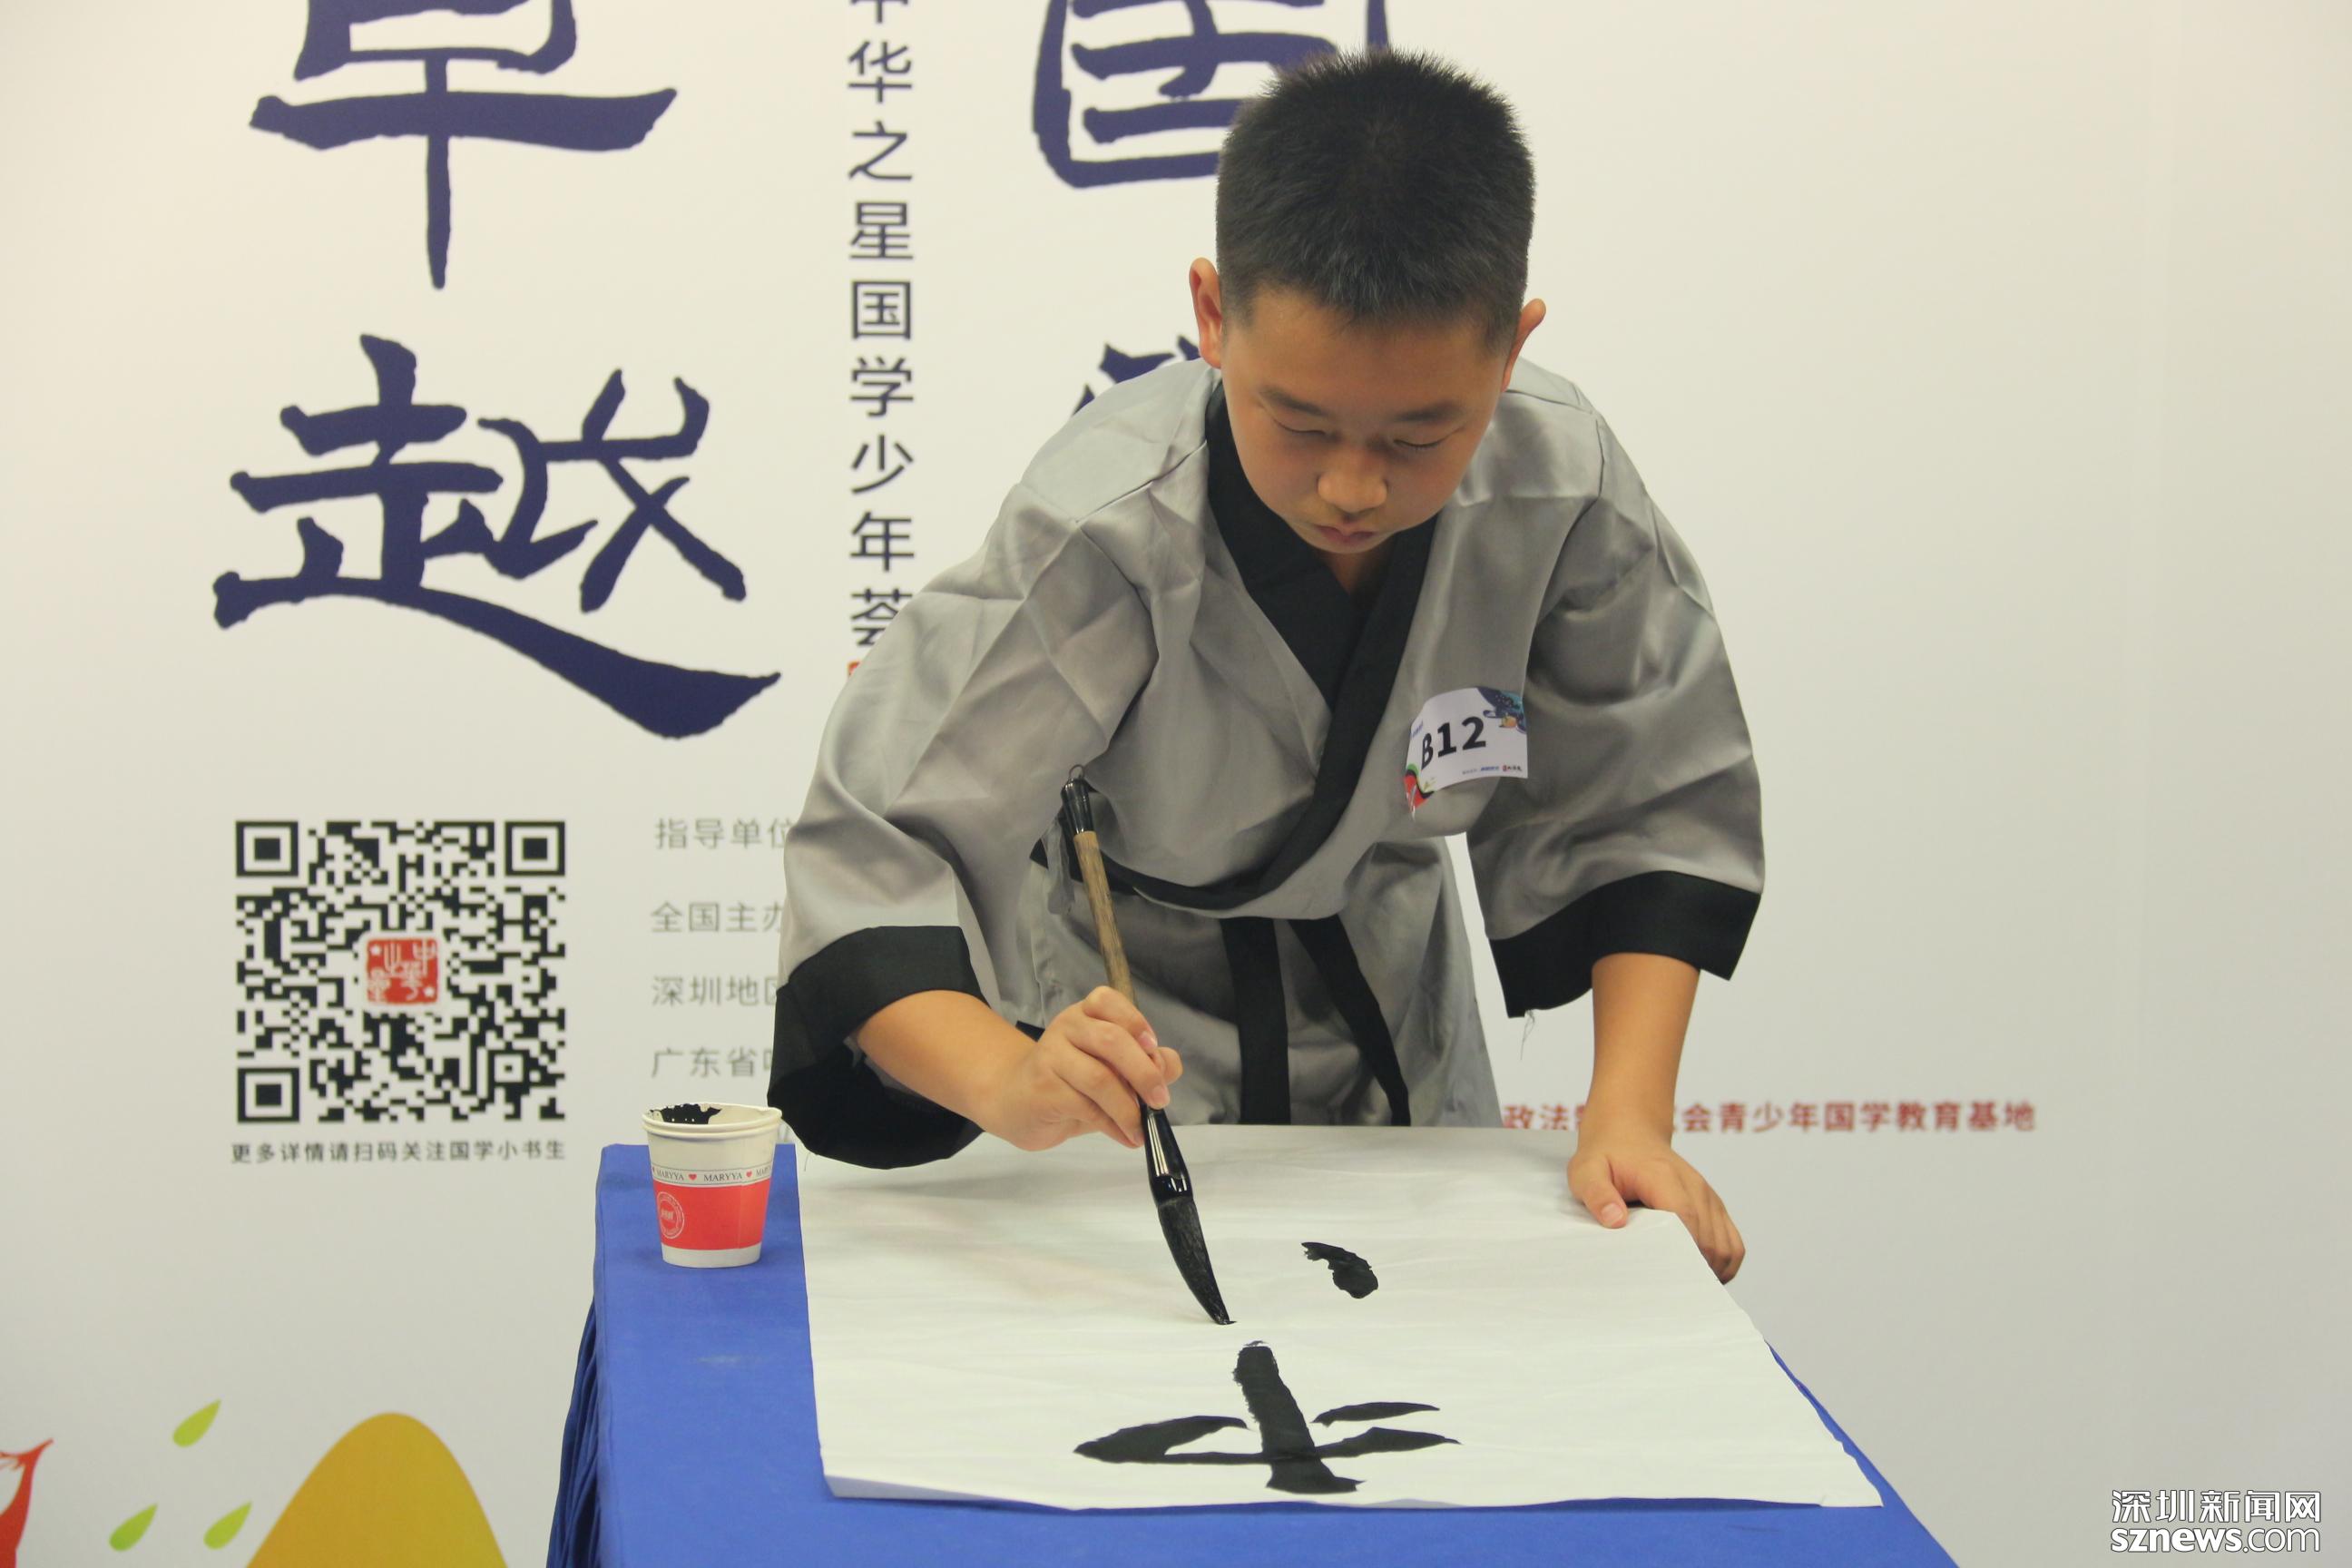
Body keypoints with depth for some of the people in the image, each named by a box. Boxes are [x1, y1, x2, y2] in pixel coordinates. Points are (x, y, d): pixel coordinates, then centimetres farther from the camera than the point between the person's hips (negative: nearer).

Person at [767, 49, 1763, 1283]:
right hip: (1116, 1038, -4)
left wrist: (1628, 1116, -21)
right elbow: (871, 858, -35)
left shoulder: (1561, 494, -23)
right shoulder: (1107, 531, -33)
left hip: (1386, 1024, 4)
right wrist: (1013, 1085, -53)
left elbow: (1656, 808, -10)